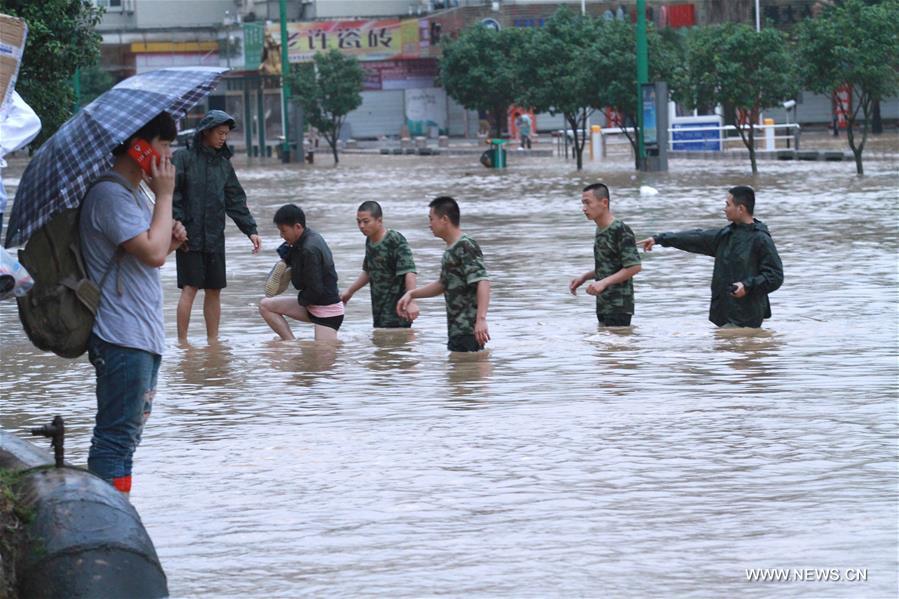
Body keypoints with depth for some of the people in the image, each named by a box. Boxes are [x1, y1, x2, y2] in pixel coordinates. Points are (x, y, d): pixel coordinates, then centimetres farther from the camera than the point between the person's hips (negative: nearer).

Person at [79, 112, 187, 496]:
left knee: (126, 435, 15)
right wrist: (165, 196, -13)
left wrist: (171, 240, 5)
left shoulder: (132, 195, 19)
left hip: (143, 335, 11)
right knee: (117, 437, -10)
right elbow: (151, 254, -23)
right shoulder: (110, 194, -15)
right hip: (121, 337, -11)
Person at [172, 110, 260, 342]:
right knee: (190, 288, -9)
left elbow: (236, 201, 15)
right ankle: (182, 343, -5)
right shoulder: (184, 158, -4)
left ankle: (213, 341, 14)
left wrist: (250, 230, 6)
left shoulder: (224, 164, 14)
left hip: (215, 238, 6)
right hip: (189, 236, -6)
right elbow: (171, 194, -9)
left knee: (214, 290, 7)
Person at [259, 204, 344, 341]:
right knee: (266, 306, 4)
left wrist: (301, 299, -4)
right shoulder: (312, 237, 3)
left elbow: (315, 290, -23)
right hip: (311, 305, 10)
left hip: (327, 312, -10)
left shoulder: (310, 250, -26)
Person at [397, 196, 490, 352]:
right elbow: (443, 284, 32)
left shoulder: (466, 247, -13)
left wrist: (481, 319, -33)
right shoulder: (450, 250, 18)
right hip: (456, 330, 10)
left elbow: (483, 282, -24)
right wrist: (411, 294, 24)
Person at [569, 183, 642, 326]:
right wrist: (583, 278, 10)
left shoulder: (621, 231, -15)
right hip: (603, 304, 9)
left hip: (619, 306, -9)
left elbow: (634, 266, -19)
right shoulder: (600, 231, 12)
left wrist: (604, 282, -22)